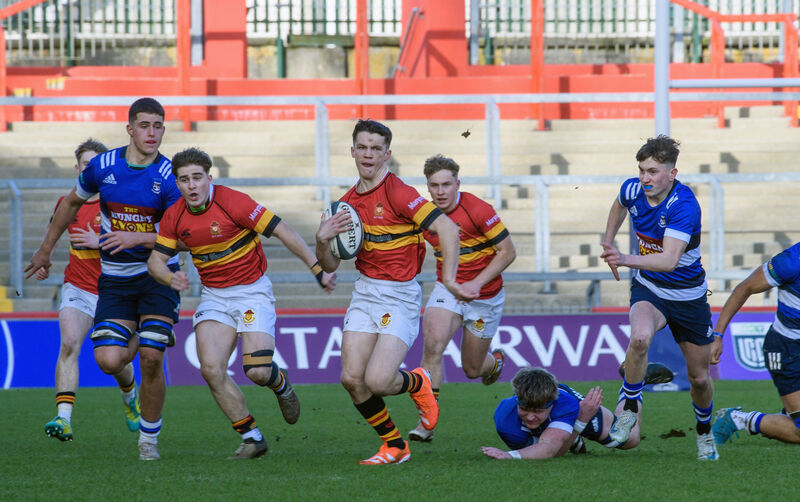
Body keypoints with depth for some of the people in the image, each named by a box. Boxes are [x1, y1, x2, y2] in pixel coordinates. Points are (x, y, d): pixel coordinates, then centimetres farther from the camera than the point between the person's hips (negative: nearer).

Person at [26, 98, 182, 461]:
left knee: (151, 360, -14)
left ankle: (149, 437, 8)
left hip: (157, 277, -2)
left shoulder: (169, 178, -11)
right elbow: (71, 203, 16)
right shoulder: (102, 167, -3)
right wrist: (46, 249, 22)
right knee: (108, 361, -12)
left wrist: (136, 238, -27)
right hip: (114, 278, 2)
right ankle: (133, 345, 29)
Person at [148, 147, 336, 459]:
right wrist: (170, 278, -22)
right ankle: (251, 437, -1)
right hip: (214, 296, 4)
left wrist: (318, 269, -20)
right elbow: (156, 260, 3)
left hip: (252, 291, -4)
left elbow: (282, 231, -17)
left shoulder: (233, 202, -19)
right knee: (211, 369, -15)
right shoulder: (174, 217, -4)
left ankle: (280, 384, 23)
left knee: (257, 371, -16)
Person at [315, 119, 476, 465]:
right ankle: (394, 446, 14)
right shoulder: (348, 202, 9)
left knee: (377, 381, -18)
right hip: (365, 291, 7)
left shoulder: (397, 193, -14)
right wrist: (323, 240, -8)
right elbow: (329, 265, 13)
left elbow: (447, 229, -20)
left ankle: (418, 384, 18)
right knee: (352, 378, -5)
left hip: (400, 296, -7)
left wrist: (448, 280, -27)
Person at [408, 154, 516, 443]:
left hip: (484, 296, -3)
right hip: (446, 289, 3)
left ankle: (495, 361, 49)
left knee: (472, 369, 9)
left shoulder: (478, 211, -21)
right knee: (433, 343, -26)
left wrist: (477, 283, -22)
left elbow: (507, 252, -16)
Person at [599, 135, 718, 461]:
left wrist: (627, 260, -56)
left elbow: (669, 260, -43)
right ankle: (629, 410, -14)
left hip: (688, 296, -2)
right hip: (648, 288, 2)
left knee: (699, 378, 10)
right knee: (639, 338, -32)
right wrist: (608, 243, 15)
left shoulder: (684, 205, -30)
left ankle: (705, 432, 39)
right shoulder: (633, 190, -12)